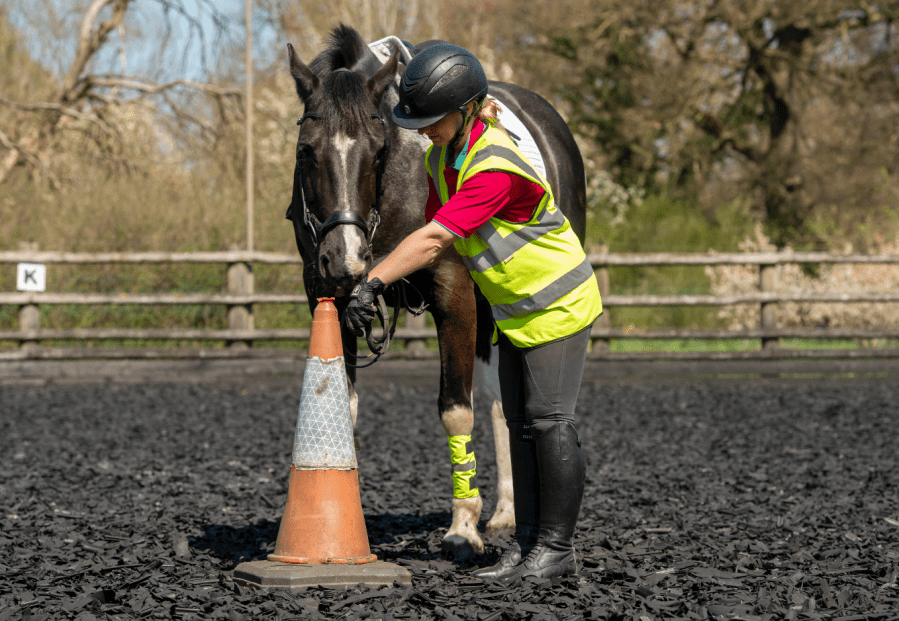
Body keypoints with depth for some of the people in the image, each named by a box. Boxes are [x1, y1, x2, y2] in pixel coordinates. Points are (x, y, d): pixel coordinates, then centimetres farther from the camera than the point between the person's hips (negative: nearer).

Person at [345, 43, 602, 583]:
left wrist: (374, 282, -39)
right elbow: (435, 231, 6)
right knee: (520, 423, 9)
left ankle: (557, 547, 1)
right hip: (513, 309, 9)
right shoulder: (442, 157, -1)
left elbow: (436, 239, -37)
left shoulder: (497, 166, -31)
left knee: (549, 421, -6)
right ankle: (527, 542, 13)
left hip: (558, 304, -9)